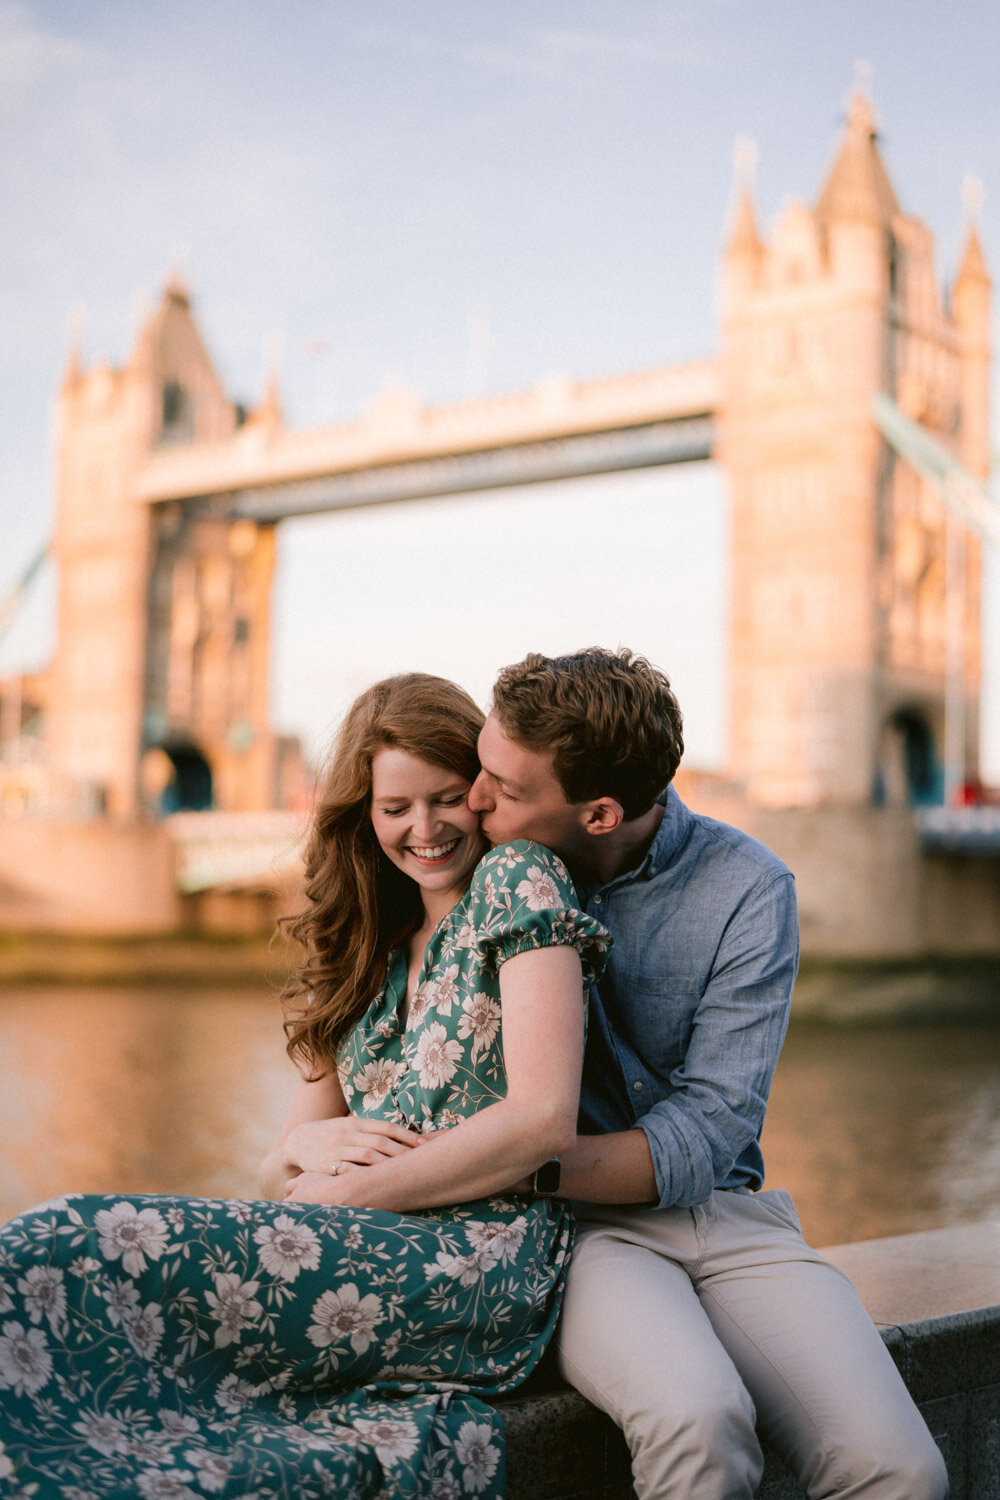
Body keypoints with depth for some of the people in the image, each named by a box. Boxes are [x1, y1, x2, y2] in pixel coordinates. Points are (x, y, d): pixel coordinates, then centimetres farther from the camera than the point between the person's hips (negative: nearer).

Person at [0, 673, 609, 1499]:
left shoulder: (517, 881, 2)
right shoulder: (372, 948, 22)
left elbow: (544, 1119, -10)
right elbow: (280, 1171, 19)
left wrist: (347, 1195, -10)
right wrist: (305, 1146, -5)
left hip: (482, 1267, -5)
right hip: (377, 1256, 5)